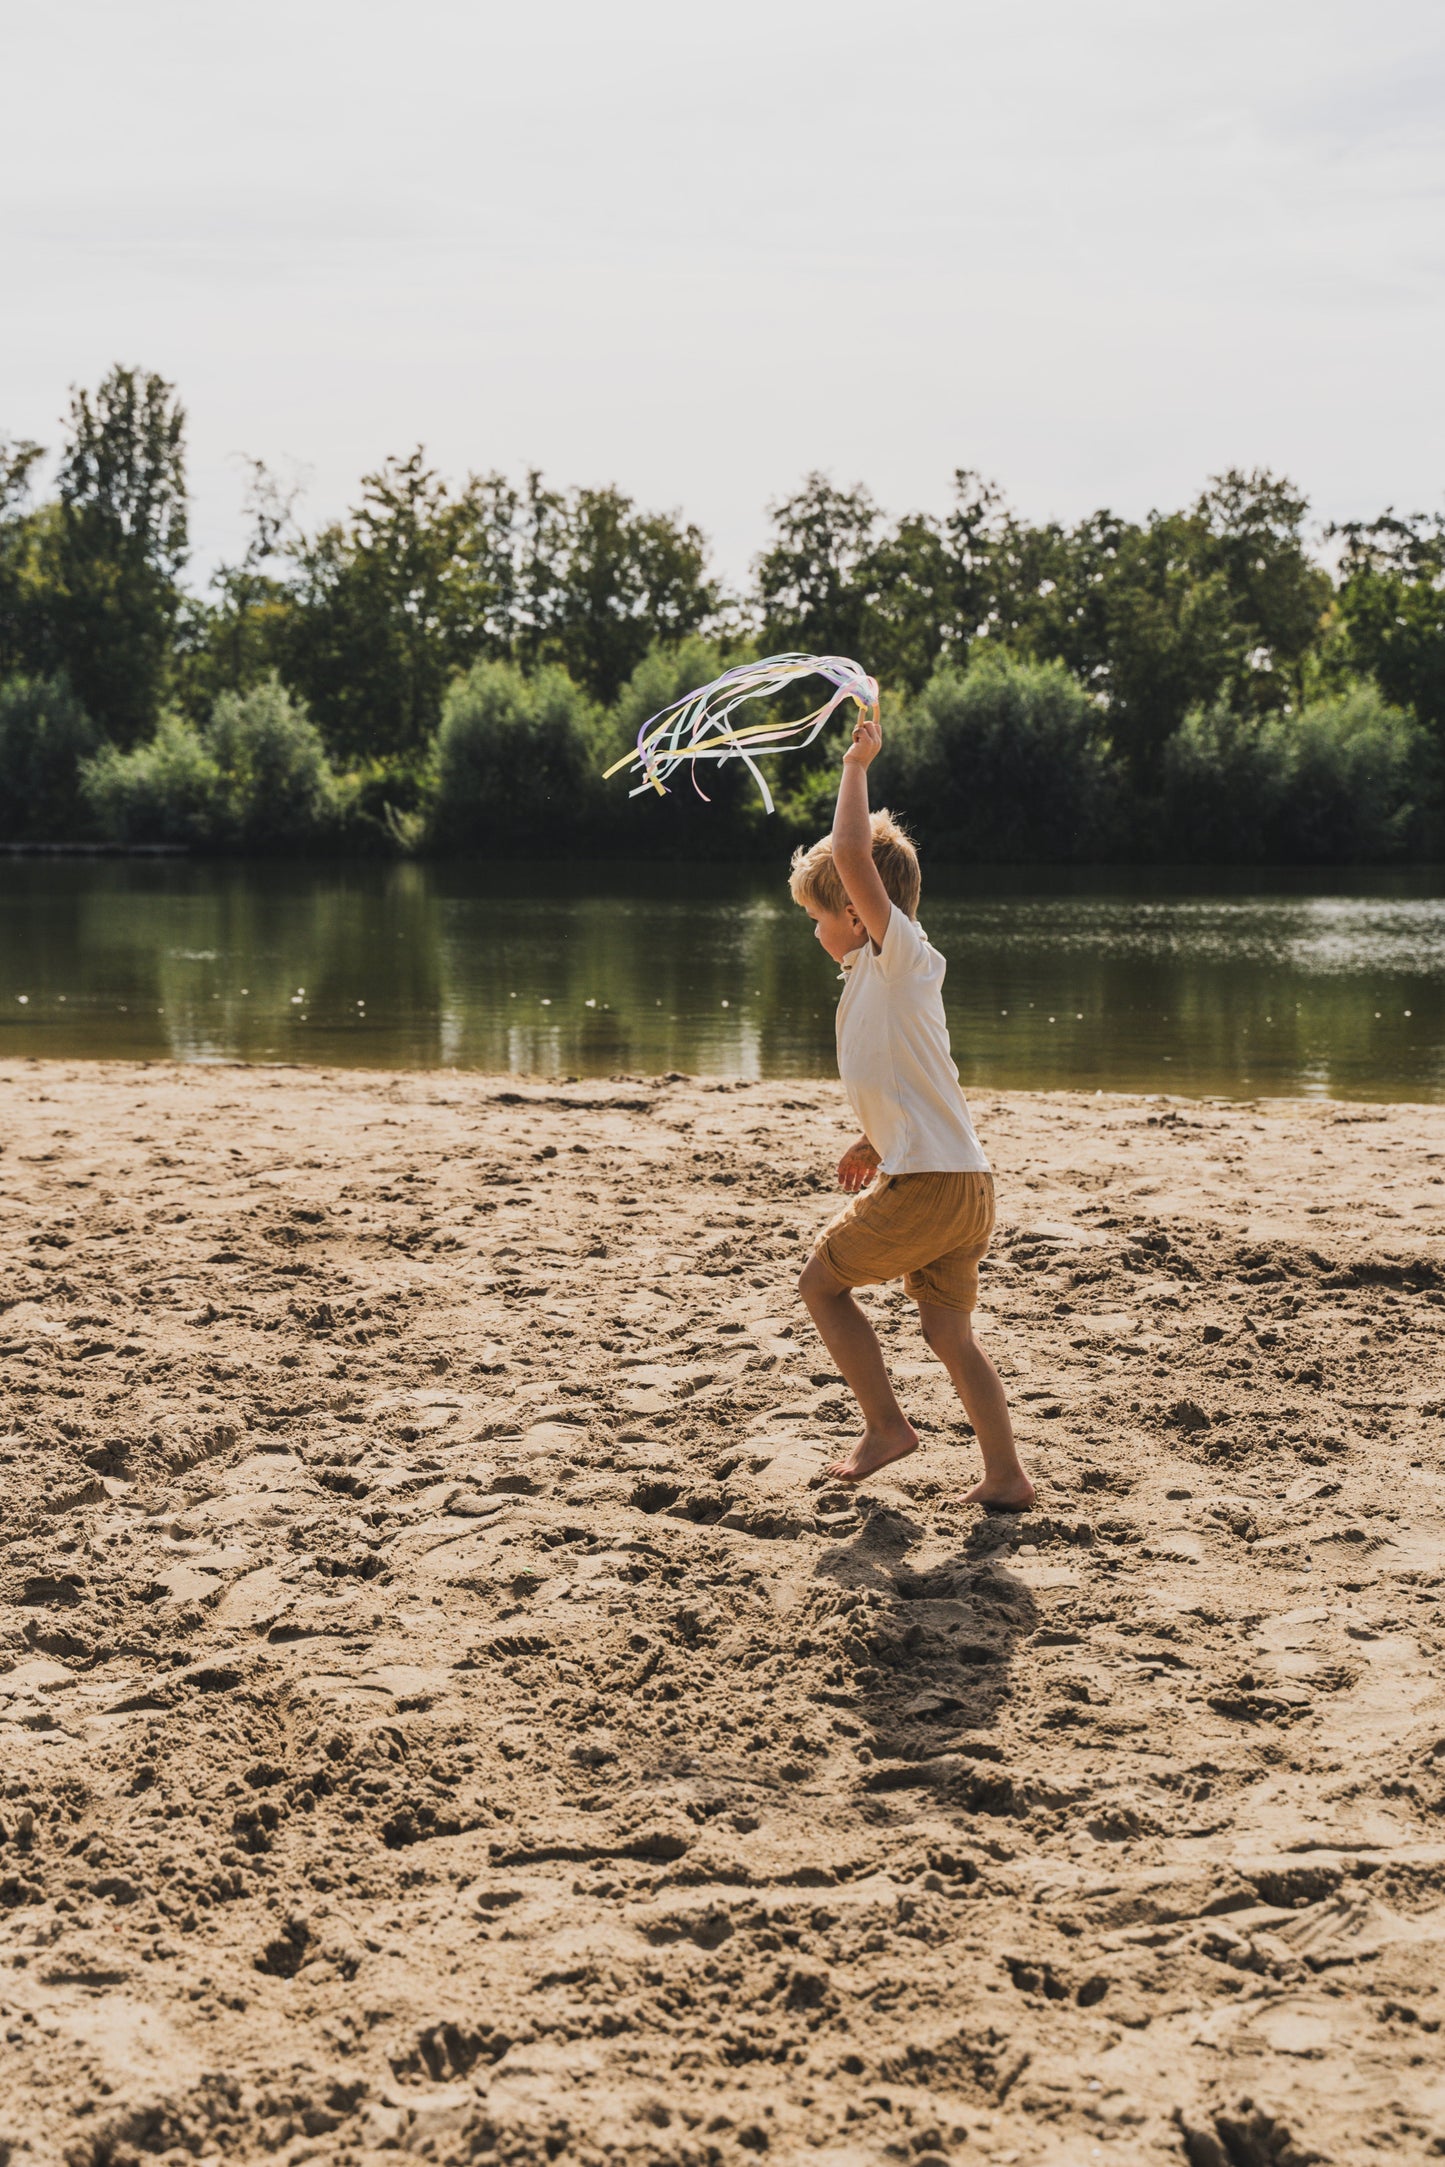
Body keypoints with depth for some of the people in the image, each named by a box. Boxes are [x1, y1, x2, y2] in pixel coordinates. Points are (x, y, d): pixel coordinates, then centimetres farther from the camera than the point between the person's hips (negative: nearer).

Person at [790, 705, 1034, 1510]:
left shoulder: (902, 954, -8)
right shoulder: (885, 973, 18)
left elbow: (853, 854, -20)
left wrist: (857, 767, -11)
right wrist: (878, 1143, 26)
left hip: (927, 1183, -9)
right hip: (967, 1185, 9)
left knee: (823, 1281, 8)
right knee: (950, 1330, 13)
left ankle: (887, 1426, 13)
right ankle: (1007, 1475, 12)